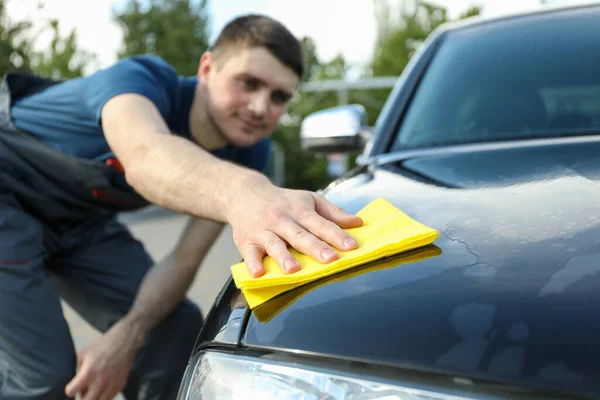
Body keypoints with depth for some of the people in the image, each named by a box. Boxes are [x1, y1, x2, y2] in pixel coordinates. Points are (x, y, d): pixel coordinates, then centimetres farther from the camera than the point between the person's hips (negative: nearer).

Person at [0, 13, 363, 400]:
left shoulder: (249, 154, -13)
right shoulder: (140, 79, -31)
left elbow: (184, 261, -12)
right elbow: (146, 156, -55)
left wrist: (126, 335, -29)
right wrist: (245, 193, -75)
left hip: (81, 220, 6)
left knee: (177, 328, -2)